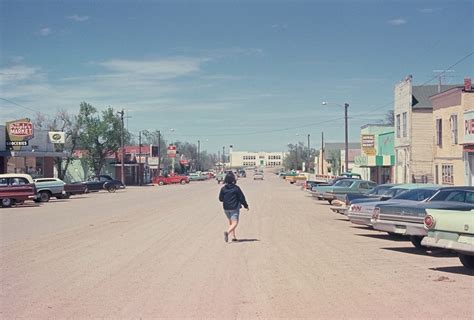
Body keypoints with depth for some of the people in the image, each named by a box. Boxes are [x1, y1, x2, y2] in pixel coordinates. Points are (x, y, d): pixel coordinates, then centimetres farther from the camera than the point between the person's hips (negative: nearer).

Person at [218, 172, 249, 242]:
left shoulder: (223, 189, -1)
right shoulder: (236, 188, -10)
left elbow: (220, 199, 5)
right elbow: (242, 198, -6)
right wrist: (246, 205, 7)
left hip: (226, 208, 5)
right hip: (234, 208, -5)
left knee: (230, 222, 20)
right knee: (235, 223, -7)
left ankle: (233, 237, 19)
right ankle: (227, 232, -32)